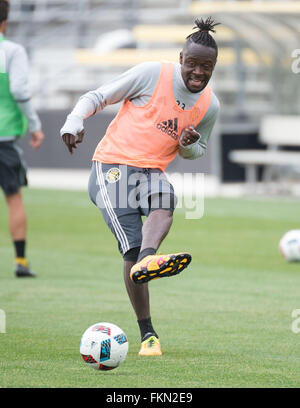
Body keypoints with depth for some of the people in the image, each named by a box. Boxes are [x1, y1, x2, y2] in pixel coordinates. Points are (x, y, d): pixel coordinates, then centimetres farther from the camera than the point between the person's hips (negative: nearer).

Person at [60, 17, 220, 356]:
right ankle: (147, 333, -13)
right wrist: (74, 121, -20)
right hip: (113, 166, -4)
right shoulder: (152, 74, -7)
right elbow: (98, 97, -1)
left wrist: (189, 146, -2)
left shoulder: (210, 105, 8)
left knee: (164, 204, -34)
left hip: (151, 171, 4)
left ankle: (145, 262, -61)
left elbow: (196, 151, 24)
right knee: (131, 248, -17)